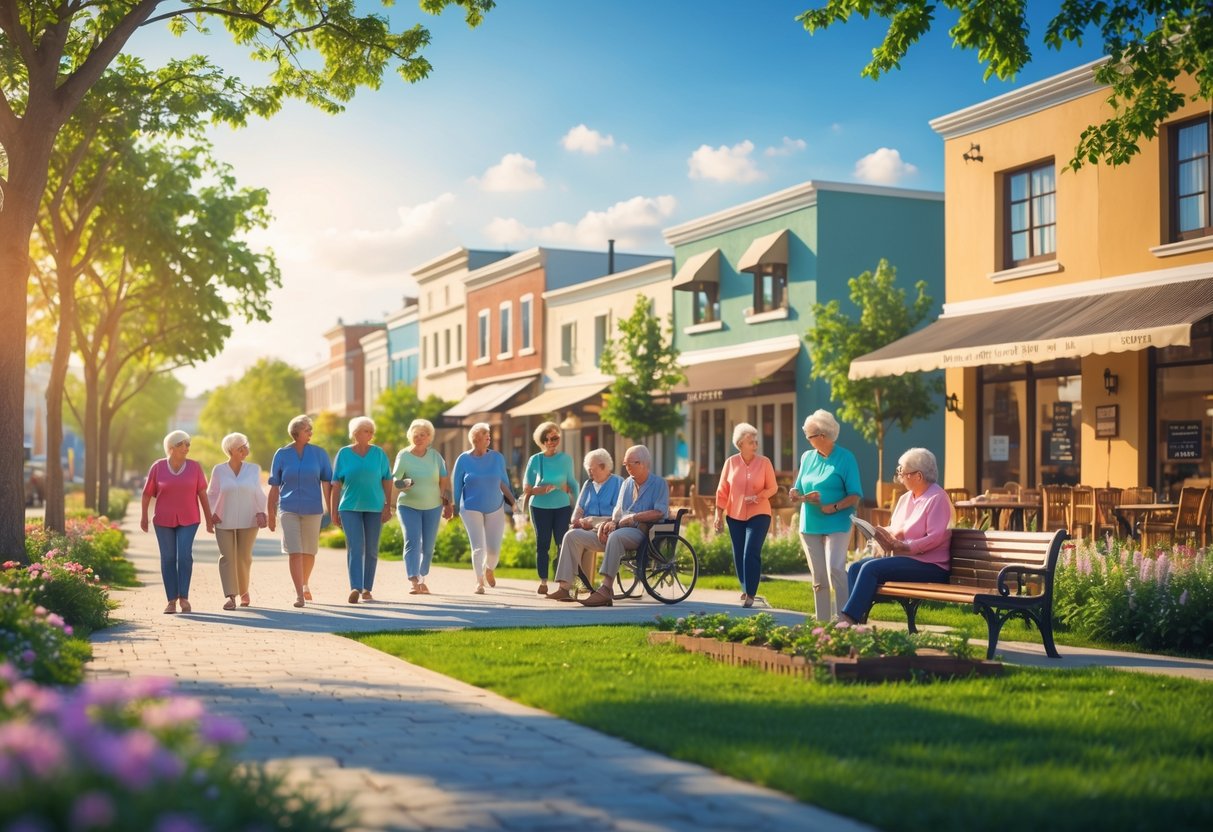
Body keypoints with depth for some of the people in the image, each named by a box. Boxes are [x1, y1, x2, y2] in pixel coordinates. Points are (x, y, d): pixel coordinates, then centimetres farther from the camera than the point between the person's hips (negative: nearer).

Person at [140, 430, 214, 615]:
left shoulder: (194, 467, -4)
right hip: (164, 520, 0)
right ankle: (172, 600, 6)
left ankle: (184, 597, -3)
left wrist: (209, 519, -2)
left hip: (188, 520, 0)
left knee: (185, 556, -12)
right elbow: (147, 493, 4)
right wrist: (144, 517, 8)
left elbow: (202, 494, -1)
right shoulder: (158, 467, -5)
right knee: (168, 558, 0)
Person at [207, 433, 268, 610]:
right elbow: (212, 494, 8)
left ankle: (243, 591, 24)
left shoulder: (253, 469, 5)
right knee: (227, 557, -9)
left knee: (244, 557, 2)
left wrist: (261, 513, -8)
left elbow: (258, 494, 4)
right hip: (224, 522, -1)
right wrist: (213, 513, -5)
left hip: (248, 522, 1)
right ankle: (230, 597, -14)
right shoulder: (219, 470, 3)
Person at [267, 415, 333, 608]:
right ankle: (299, 594, -10)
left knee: (309, 551, 10)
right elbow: (274, 486, 6)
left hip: (312, 509, 1)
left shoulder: (319, 453, 1)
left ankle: (305, 584, 34)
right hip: (289, 510, -1)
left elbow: (326, 482, 3)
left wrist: (330, 509, 0)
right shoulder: (282, 454, 1)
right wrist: (271, 513, 6)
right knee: (294, 552, -9)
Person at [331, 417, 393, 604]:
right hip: (350, 507, -1)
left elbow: (387, 482, 6)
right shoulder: (343, 454, 3)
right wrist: (334, 511, 3)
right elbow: (336, 484, 5)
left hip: (374, 507, 2)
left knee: (371, 550, 5)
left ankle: (367, 589, 14)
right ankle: (355, 588, -20)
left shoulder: (379, 453, 5)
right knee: (355, 547, -12)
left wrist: (388, 506, -2)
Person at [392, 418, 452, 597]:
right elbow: (395, 479, -12)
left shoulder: (435, 456, 1)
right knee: (412, 542, -17)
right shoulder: (403, 456, -6)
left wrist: (447, 504, 5)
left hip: (433, 507, 3)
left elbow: (445, 481, 7)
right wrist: (403, 483, -34)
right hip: (408, 506, -3)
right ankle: (414, 581, -26)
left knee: (428, 546, 8)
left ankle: (422, 580, 26)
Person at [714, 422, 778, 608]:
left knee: (751, 553, -13)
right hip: (735, 516, 3)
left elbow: (773, 488, 0)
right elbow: (722, 490, 3)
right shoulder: (731, 462, -2)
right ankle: (745, 589, 29)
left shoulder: (764, 462, -6)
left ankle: (750, 594, -5)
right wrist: (718, 515, 1)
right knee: (738, 556, 9)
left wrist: (759, 496, -19)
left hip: (759, 514, -3)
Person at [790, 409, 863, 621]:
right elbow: (797, 491, 16)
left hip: (836, 524, -5)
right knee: (818, 577, 7)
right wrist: (798, 496, -7)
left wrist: (834, 507, -20)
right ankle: (822, 622, 13)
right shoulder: (807, 457, 12)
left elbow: (855, 496, -5)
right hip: (810, 525, 5)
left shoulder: (845, 458, -2)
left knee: (835, 569, -20)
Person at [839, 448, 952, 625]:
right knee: (855, 568, -9)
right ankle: (856, 618, -20)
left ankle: (849, 618, -25)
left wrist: (905, 546, -23)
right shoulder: (905, 498, 17)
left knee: (871, 568, -25)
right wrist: (883, 534, -4)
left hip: (930, 566, -9)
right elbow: (892, 529, 19)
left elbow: (935, 537, -19)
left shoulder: (937, 497, -9)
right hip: (904, 558, 9)